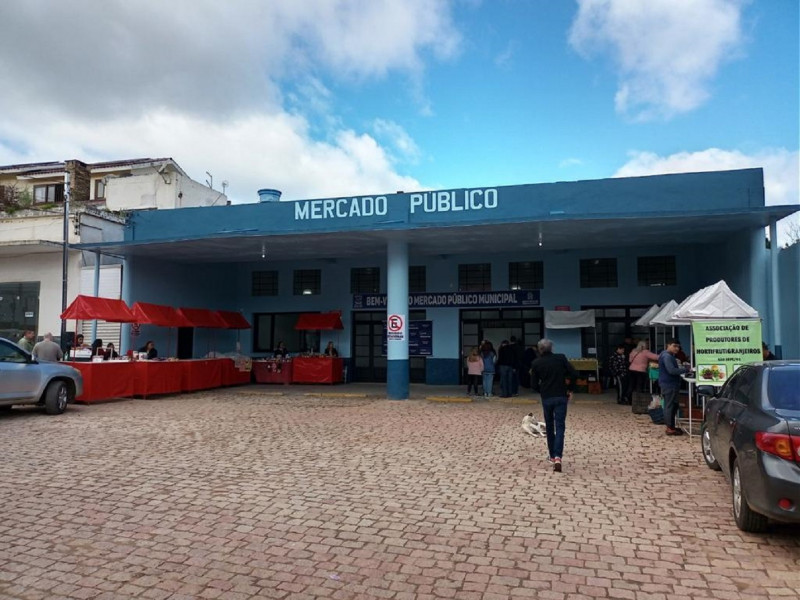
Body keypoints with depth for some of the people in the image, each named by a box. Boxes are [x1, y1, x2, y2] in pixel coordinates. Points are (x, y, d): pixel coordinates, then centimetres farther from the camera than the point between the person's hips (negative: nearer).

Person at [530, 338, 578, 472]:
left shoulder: (536, 363, 0)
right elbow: (574, 374, -8)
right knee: (560, 427, -2)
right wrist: (570, 389, 5)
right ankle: (557, 456, -19)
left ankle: (552, 455, 25)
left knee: (549, 427, 17)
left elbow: (533, 385, 0)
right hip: (561, 397, -1)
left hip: (546, 398, 1)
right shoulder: (561, 358, -1)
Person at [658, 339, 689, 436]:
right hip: (669, 385, -11)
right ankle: (670, 429, -1)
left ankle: (670, 426, 23)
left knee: (671, 405, 16)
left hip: (670, 384, 11)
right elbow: (672, 370, -26)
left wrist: (681, 367, 9)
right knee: (670, 406, -6)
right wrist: (685, 370, -20)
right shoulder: (667, 356, -18)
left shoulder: (670, 356, 18)